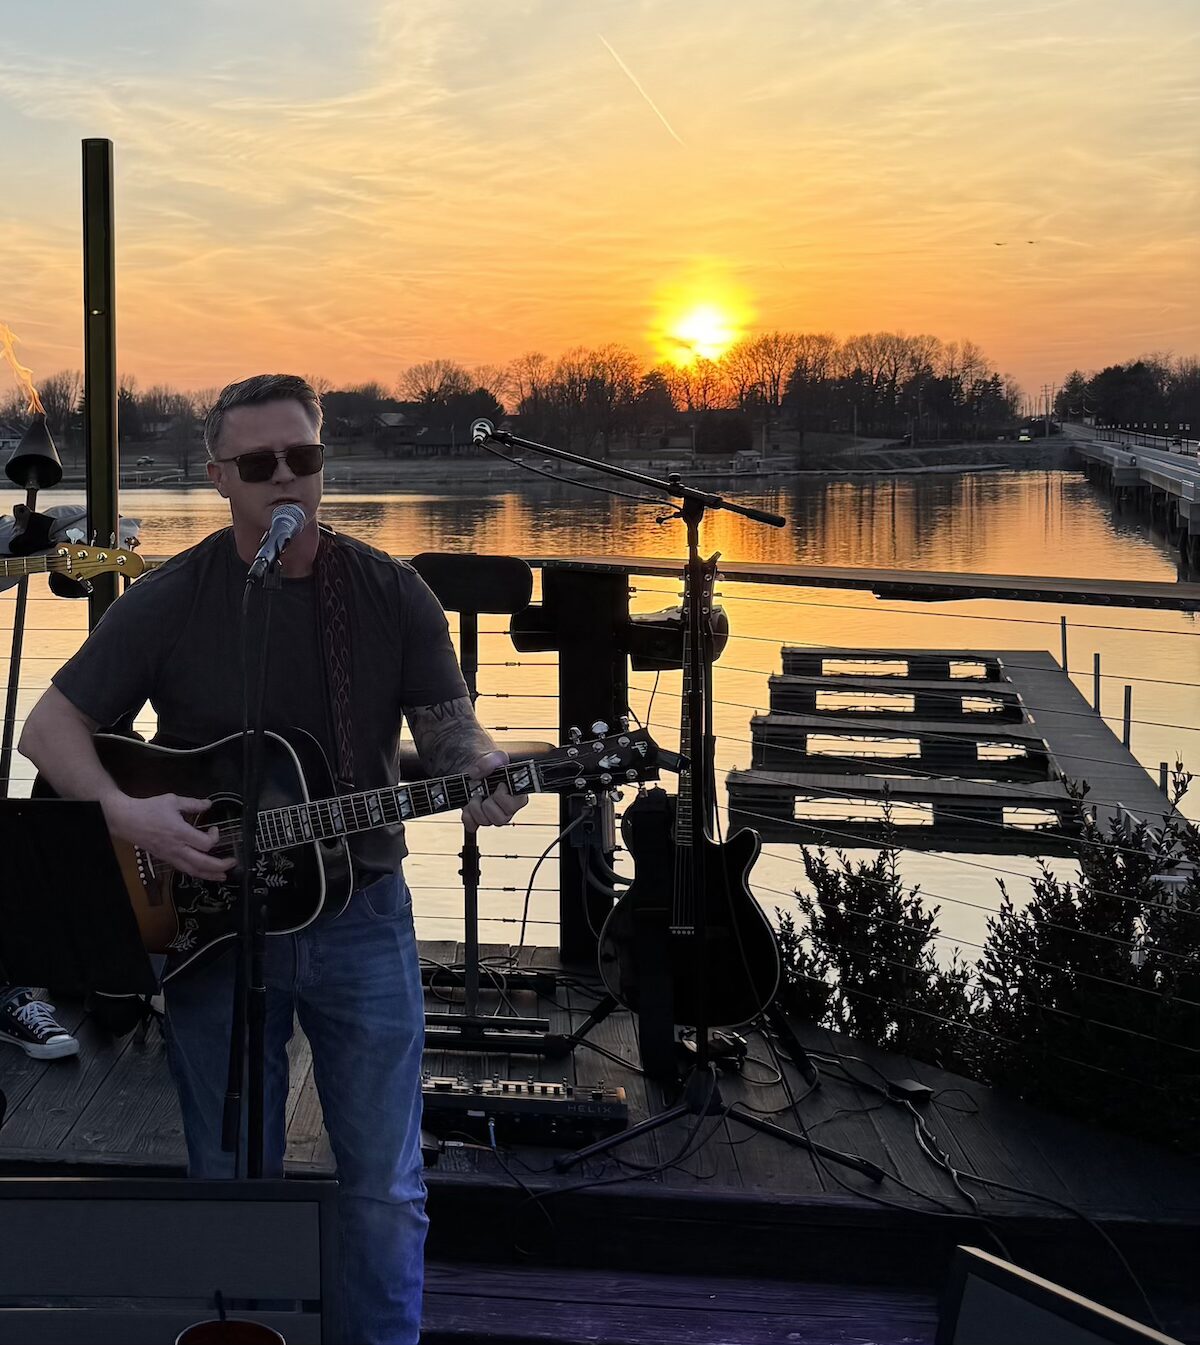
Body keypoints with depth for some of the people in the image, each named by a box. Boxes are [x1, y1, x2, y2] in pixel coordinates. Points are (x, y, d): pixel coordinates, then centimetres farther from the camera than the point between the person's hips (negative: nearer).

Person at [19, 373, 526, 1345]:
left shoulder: (390, 593, -1)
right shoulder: (169, 601, -4)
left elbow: (446, 725, 2)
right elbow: (50, 726, -3)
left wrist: (481, 771, -21)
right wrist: (126, 812, -21)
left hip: (359, 914, 1)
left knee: (386, 1188, 7)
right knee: (232, 1184, 12)